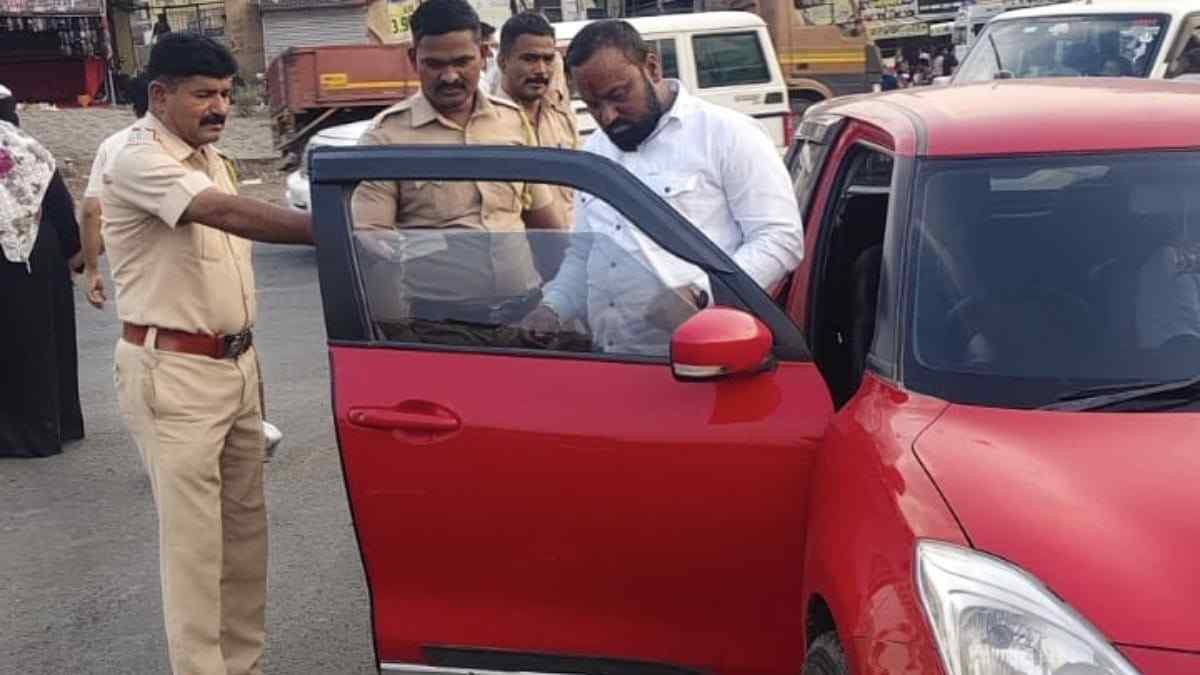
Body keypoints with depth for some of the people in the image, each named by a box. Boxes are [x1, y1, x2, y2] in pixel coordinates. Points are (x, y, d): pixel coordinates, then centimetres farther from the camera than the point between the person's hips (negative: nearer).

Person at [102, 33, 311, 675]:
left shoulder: (208, 157, 13)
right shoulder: (138, 163, -16)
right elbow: (230, 215, -30)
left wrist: (244, 355, 17)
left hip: (235, 362, 9)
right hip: (172, 375, -8)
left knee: (244, 522, 12)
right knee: (193, 535, -4)